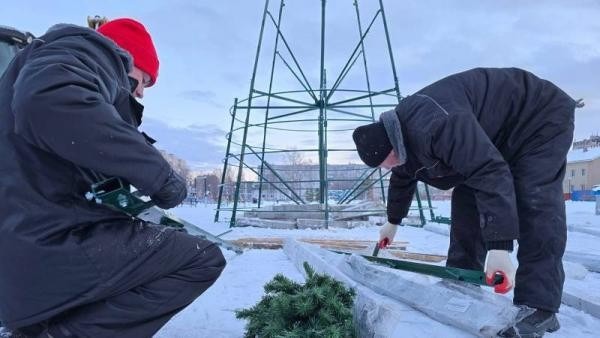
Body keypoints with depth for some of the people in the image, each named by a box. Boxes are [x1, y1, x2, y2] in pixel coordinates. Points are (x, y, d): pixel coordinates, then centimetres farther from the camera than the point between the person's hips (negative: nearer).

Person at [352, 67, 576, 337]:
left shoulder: (437, 124, -39)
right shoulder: (404, 135, -6)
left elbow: (491, 173, -45)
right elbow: (402, 180, 13)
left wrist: (499, 247, -47)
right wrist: (393, 221, 25)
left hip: (541, 118, -9)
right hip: (491, 136, 9)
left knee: (534, 205, -21)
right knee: (466, 200, 0)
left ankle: (538, 307, -17)